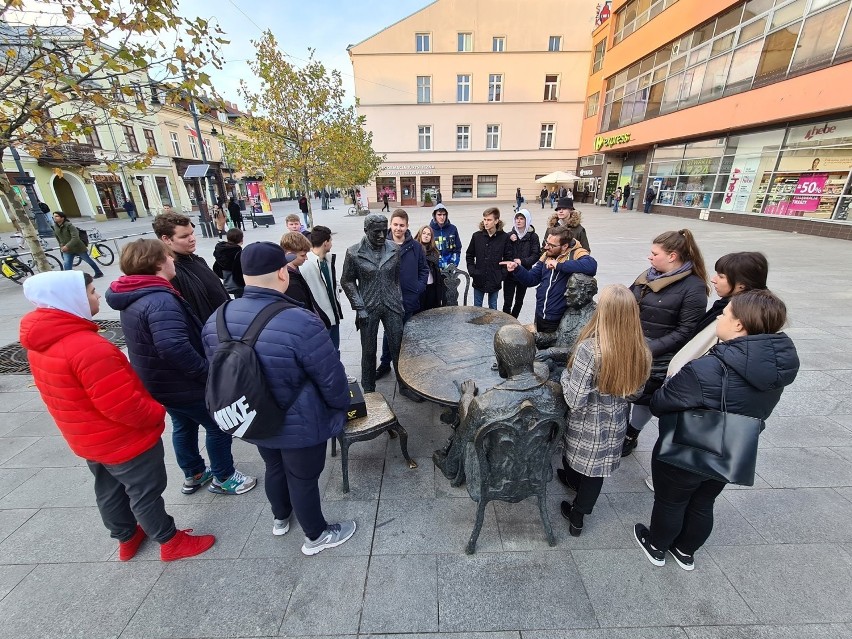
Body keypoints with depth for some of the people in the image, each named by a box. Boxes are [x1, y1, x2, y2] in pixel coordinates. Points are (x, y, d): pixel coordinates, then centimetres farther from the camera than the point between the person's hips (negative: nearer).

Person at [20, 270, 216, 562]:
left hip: (87, 439, 9)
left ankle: (126, 537, 46)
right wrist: (156, 413, -13)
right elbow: (123, 406, -30)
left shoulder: (41, 343, -2)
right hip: (124, 440, -9)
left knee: (109, 490, 25)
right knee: (146, 493, 10)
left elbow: (73, 393, 9)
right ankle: (171, 542, 29)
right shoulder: (88, 347, -33)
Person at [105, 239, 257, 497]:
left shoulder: (133, 297, 4)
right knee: (218, 426, 8)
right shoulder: (160, 300, -30)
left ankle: (194, 475, 42)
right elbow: (174, 347, -42)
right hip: (182, 384, -10)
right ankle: (223, 478, 25)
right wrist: (207, 373, -29)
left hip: (160, 382, 10)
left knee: (183, 425, 25)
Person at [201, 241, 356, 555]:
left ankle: (280, 518, 57)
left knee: (274, 468, 30)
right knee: (303, 480, 17)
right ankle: (317, 536, 42)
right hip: (300, 426, -6)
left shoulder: (216, 320, -10)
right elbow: (332, 379, -22)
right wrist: (340, 408, -2)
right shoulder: (301, 323, -32)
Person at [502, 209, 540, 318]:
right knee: (507, 302, -6)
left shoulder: (533, 236, -1)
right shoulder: (510, 235, 3)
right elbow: (504, 253, 0)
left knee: (519, 301, 13)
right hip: (509, 273, 0)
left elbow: (536, 255, -6)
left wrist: (522, 261, -19)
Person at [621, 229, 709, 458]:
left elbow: (685, 332, -16)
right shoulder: (647, 277, 6)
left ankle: (631, 436, 36)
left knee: (645, 398, 14)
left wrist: (649, 350, -21)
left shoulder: (693, 287, -13)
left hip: (658, 360, -5)